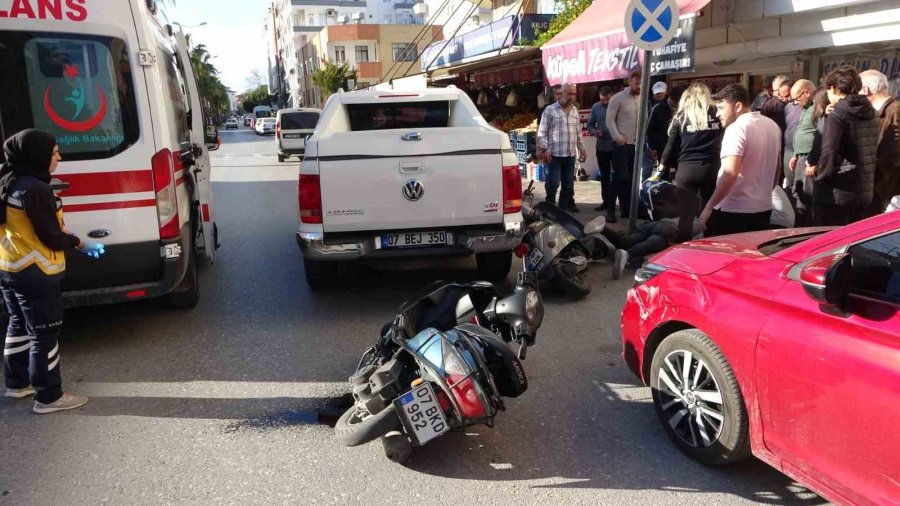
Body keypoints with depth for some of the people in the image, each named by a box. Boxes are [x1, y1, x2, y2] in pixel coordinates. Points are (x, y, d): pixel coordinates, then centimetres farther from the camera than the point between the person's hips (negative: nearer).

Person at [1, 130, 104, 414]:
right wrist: (80, 244, -2)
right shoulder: (35, 190, -23)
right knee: (44, 335, 0)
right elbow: (52, 237, -20)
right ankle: (49, 397, 8)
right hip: (34, 273, -10)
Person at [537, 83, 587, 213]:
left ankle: (566, 204, 24)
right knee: (553, 182, -4)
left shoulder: (575, 110, 14)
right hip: (555, 154, -5)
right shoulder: (550, 110, -5)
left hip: (571, 154, 6)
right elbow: (542, 132, -7)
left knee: (569, 182, 11)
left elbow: (578, 132, 20)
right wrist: (544, 149, -14)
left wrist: (581, 149, 17)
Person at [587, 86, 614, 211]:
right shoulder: (596, 107, 4)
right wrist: (594, 131, -10)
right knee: (604, 175, 12)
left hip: (617, 146, -4)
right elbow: (590, 124, 10)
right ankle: (606, 201, 22)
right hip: (601, 147, 5)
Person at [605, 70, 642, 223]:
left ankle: (627, 209, 16)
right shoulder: (618, 98, -6)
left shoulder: (642, 99, 9)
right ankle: (611, 209, 0)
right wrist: (618, 137, -15)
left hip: (636, 144, 5)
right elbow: (610, 120, -9)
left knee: (631, 178, 8)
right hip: (621, 144, -5)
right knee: (620, 177, -8)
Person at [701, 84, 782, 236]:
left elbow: (730, 174, -25)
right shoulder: (772, 126, 10)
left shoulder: (736, 128, -16)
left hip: (732, 211, -8)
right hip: (763, 209, 8)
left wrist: (708, 207, -21)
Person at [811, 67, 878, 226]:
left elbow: (829, 153, -21)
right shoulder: (871, 114, 10)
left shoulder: (837, 115, -13)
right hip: (865, 193, 7)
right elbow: (871, 153, 17)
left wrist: (821, 176, -9)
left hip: (837, 193, -7)